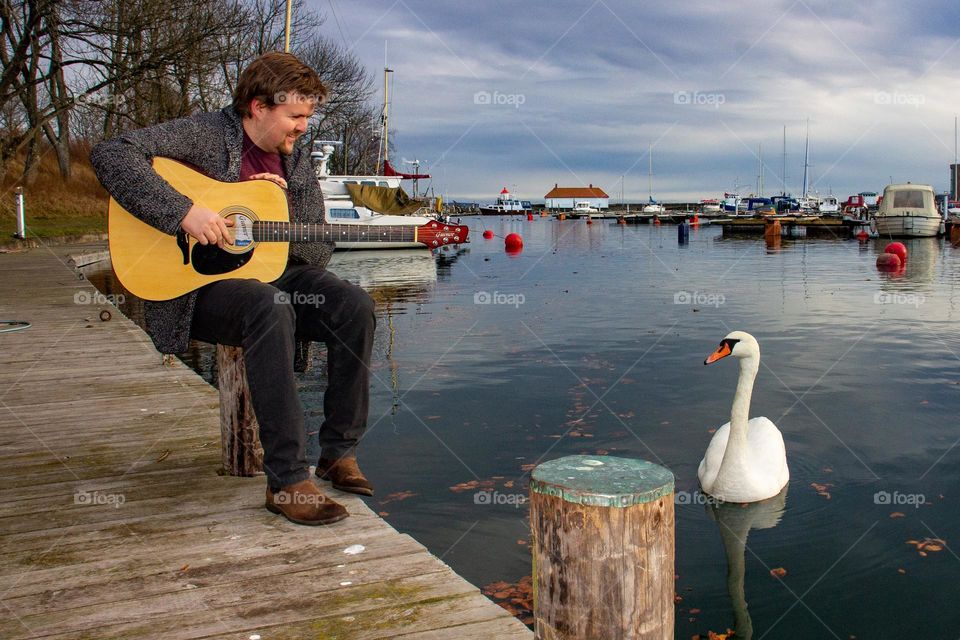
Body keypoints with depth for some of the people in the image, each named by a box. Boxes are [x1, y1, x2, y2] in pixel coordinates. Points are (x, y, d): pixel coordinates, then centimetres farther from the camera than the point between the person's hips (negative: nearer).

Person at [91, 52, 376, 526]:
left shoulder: (296, 162, 11)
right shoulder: (206, 135, -7)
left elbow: (318, 252, 11)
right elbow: (111, 154, -20)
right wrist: (184, 212, -28)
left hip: (273, 275, 6)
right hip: (196, 287, -6)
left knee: (354, 306, -20)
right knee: (270, 308, -38)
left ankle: (339, 452, -9)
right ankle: (287, 479, -33)